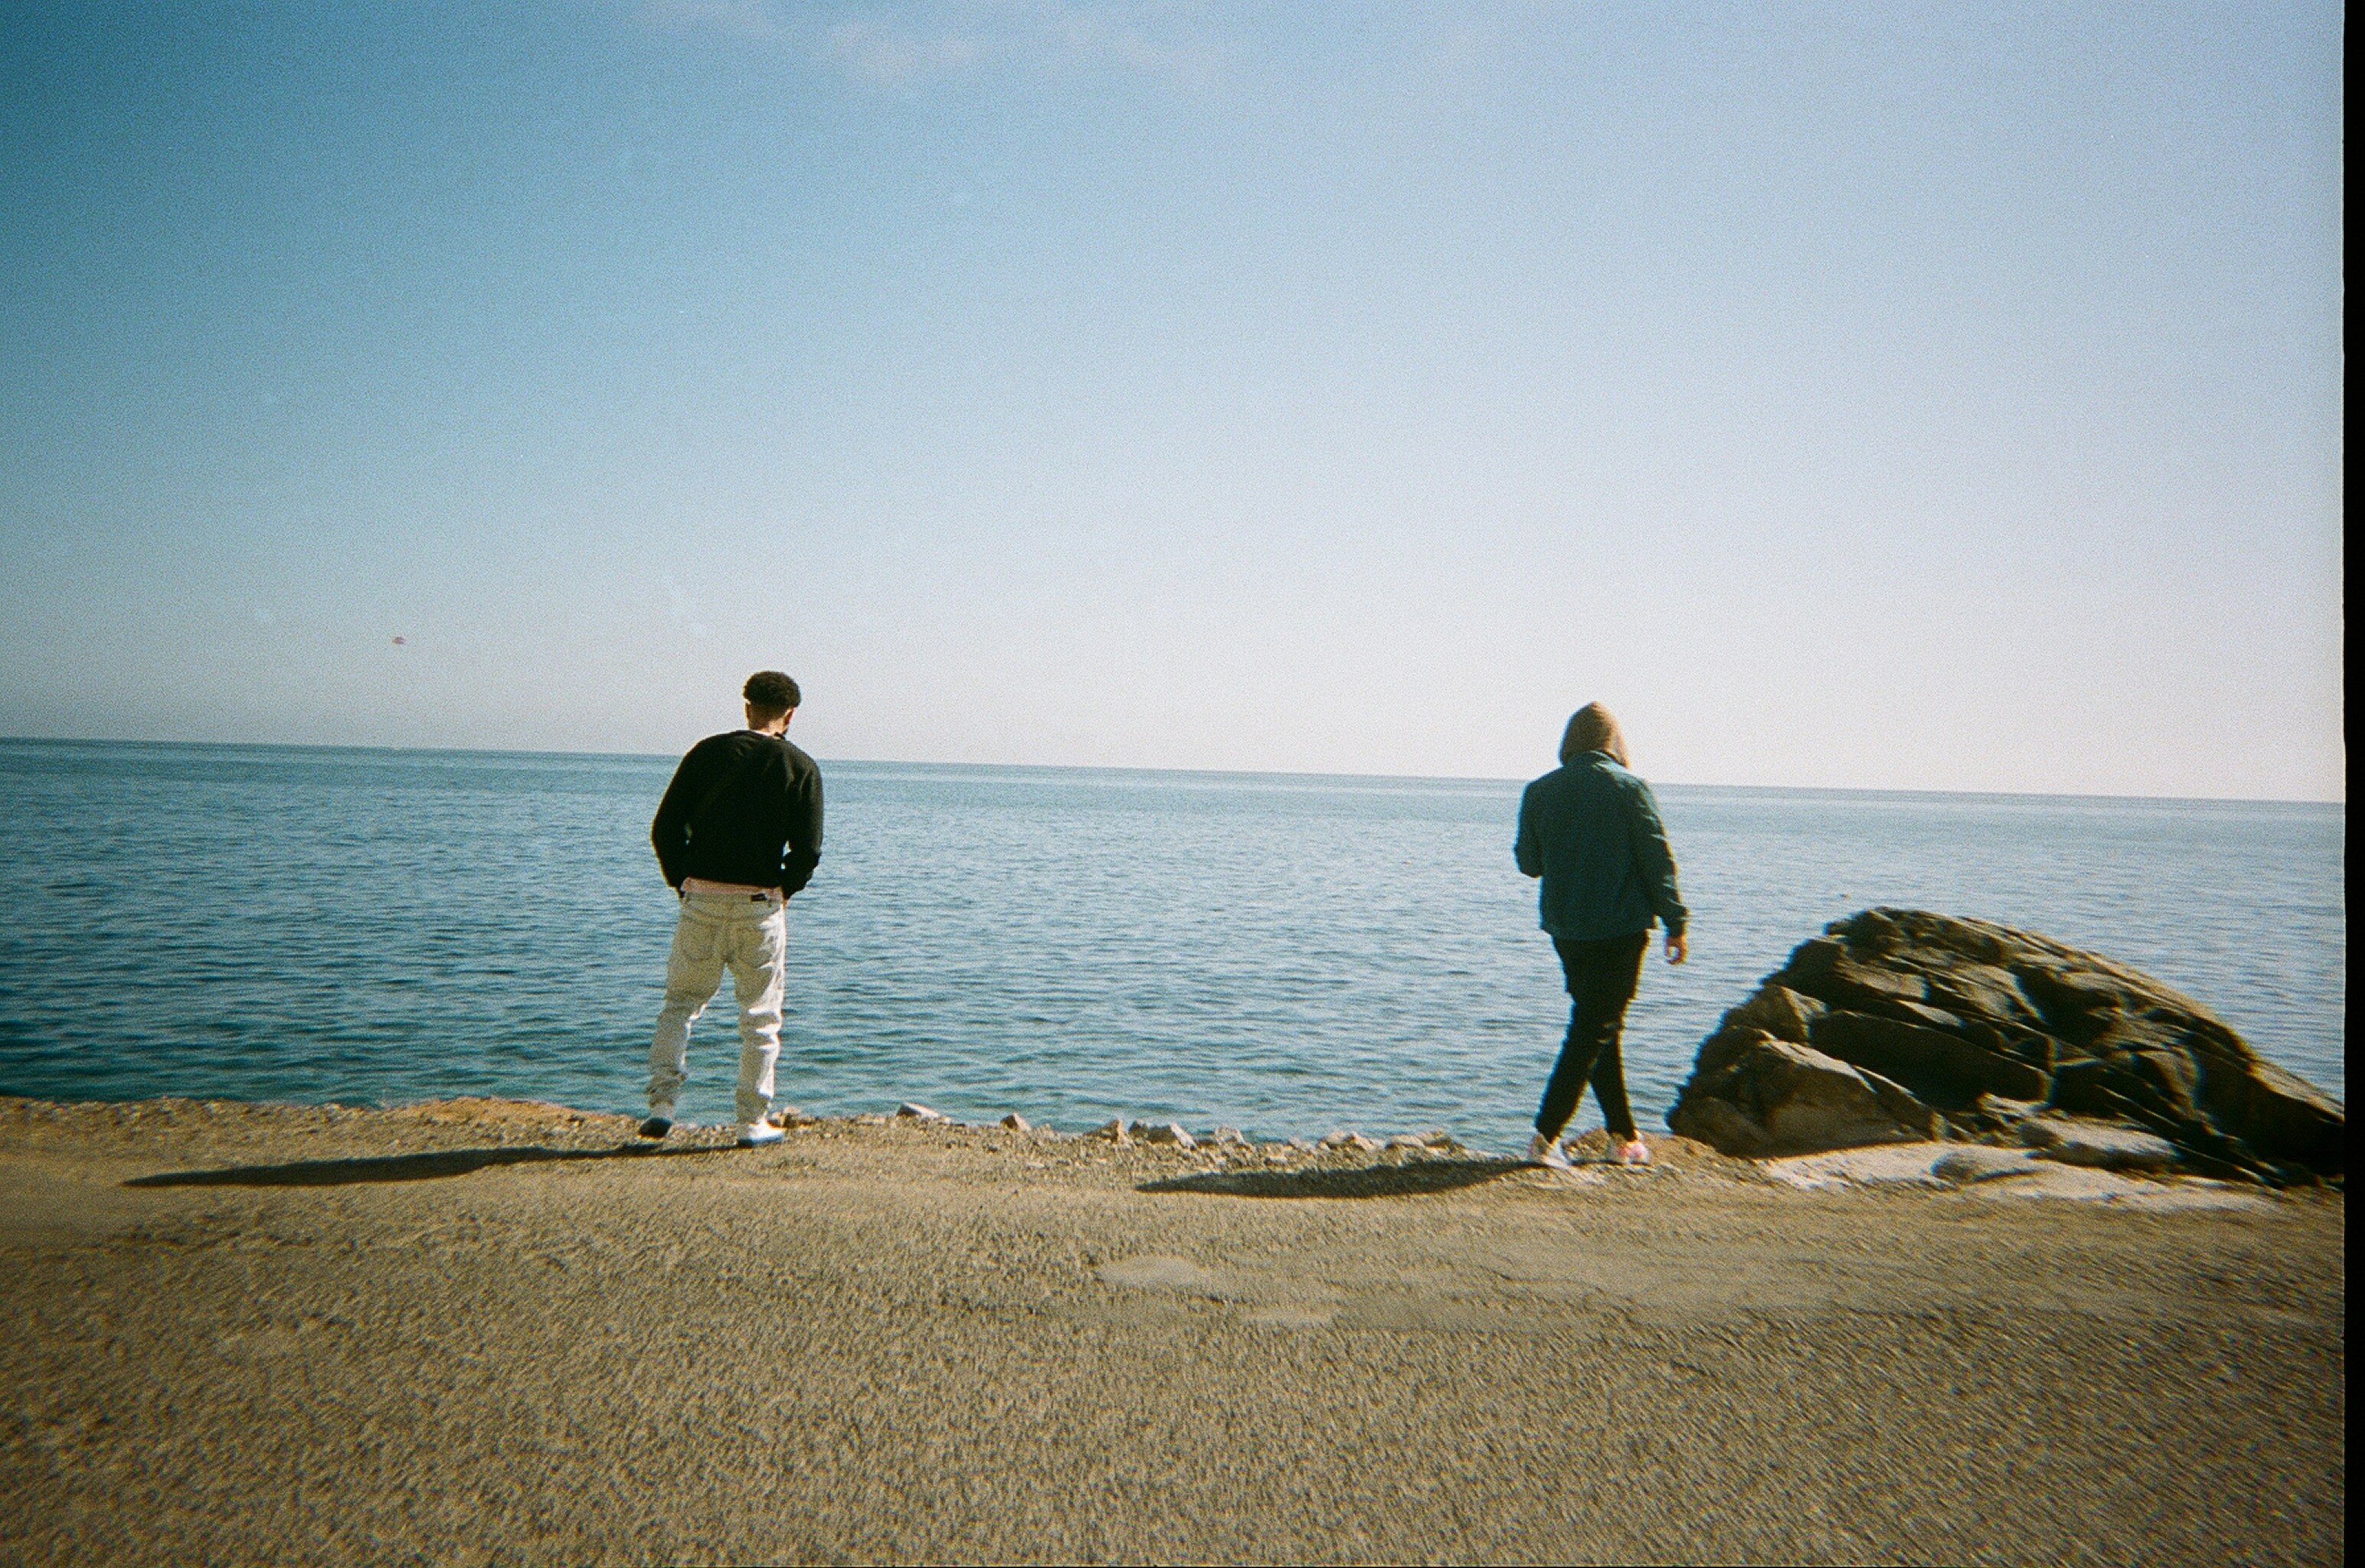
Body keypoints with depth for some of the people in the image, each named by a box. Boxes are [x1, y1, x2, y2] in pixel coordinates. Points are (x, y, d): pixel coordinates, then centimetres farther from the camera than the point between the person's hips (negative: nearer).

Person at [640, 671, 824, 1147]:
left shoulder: (708, 752, 3)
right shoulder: (801, 767, -2)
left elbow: (665, 829, 0)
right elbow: (807, 850, -8)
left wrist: (682, 883, 11)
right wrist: (783, 891, 9)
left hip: (700, 900, 2)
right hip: (761, 907, -1)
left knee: (680, 1003, 14)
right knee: (760, 1018, 8)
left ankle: (661, 1103, 2)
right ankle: (753, 1123, 12)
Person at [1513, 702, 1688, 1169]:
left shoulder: (1540, 792, 2)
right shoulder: (1630, 789, -7)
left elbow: (1528, 862, 8)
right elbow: (1658, 861, -7)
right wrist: (1676, 923, -1)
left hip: (1564, 930, 4)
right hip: (1620, 929, -4)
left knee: (1596, 1027, 15)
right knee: (1594, 1031, -1)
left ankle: (1625, 1136, 20)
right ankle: (1545, 1135, -8)